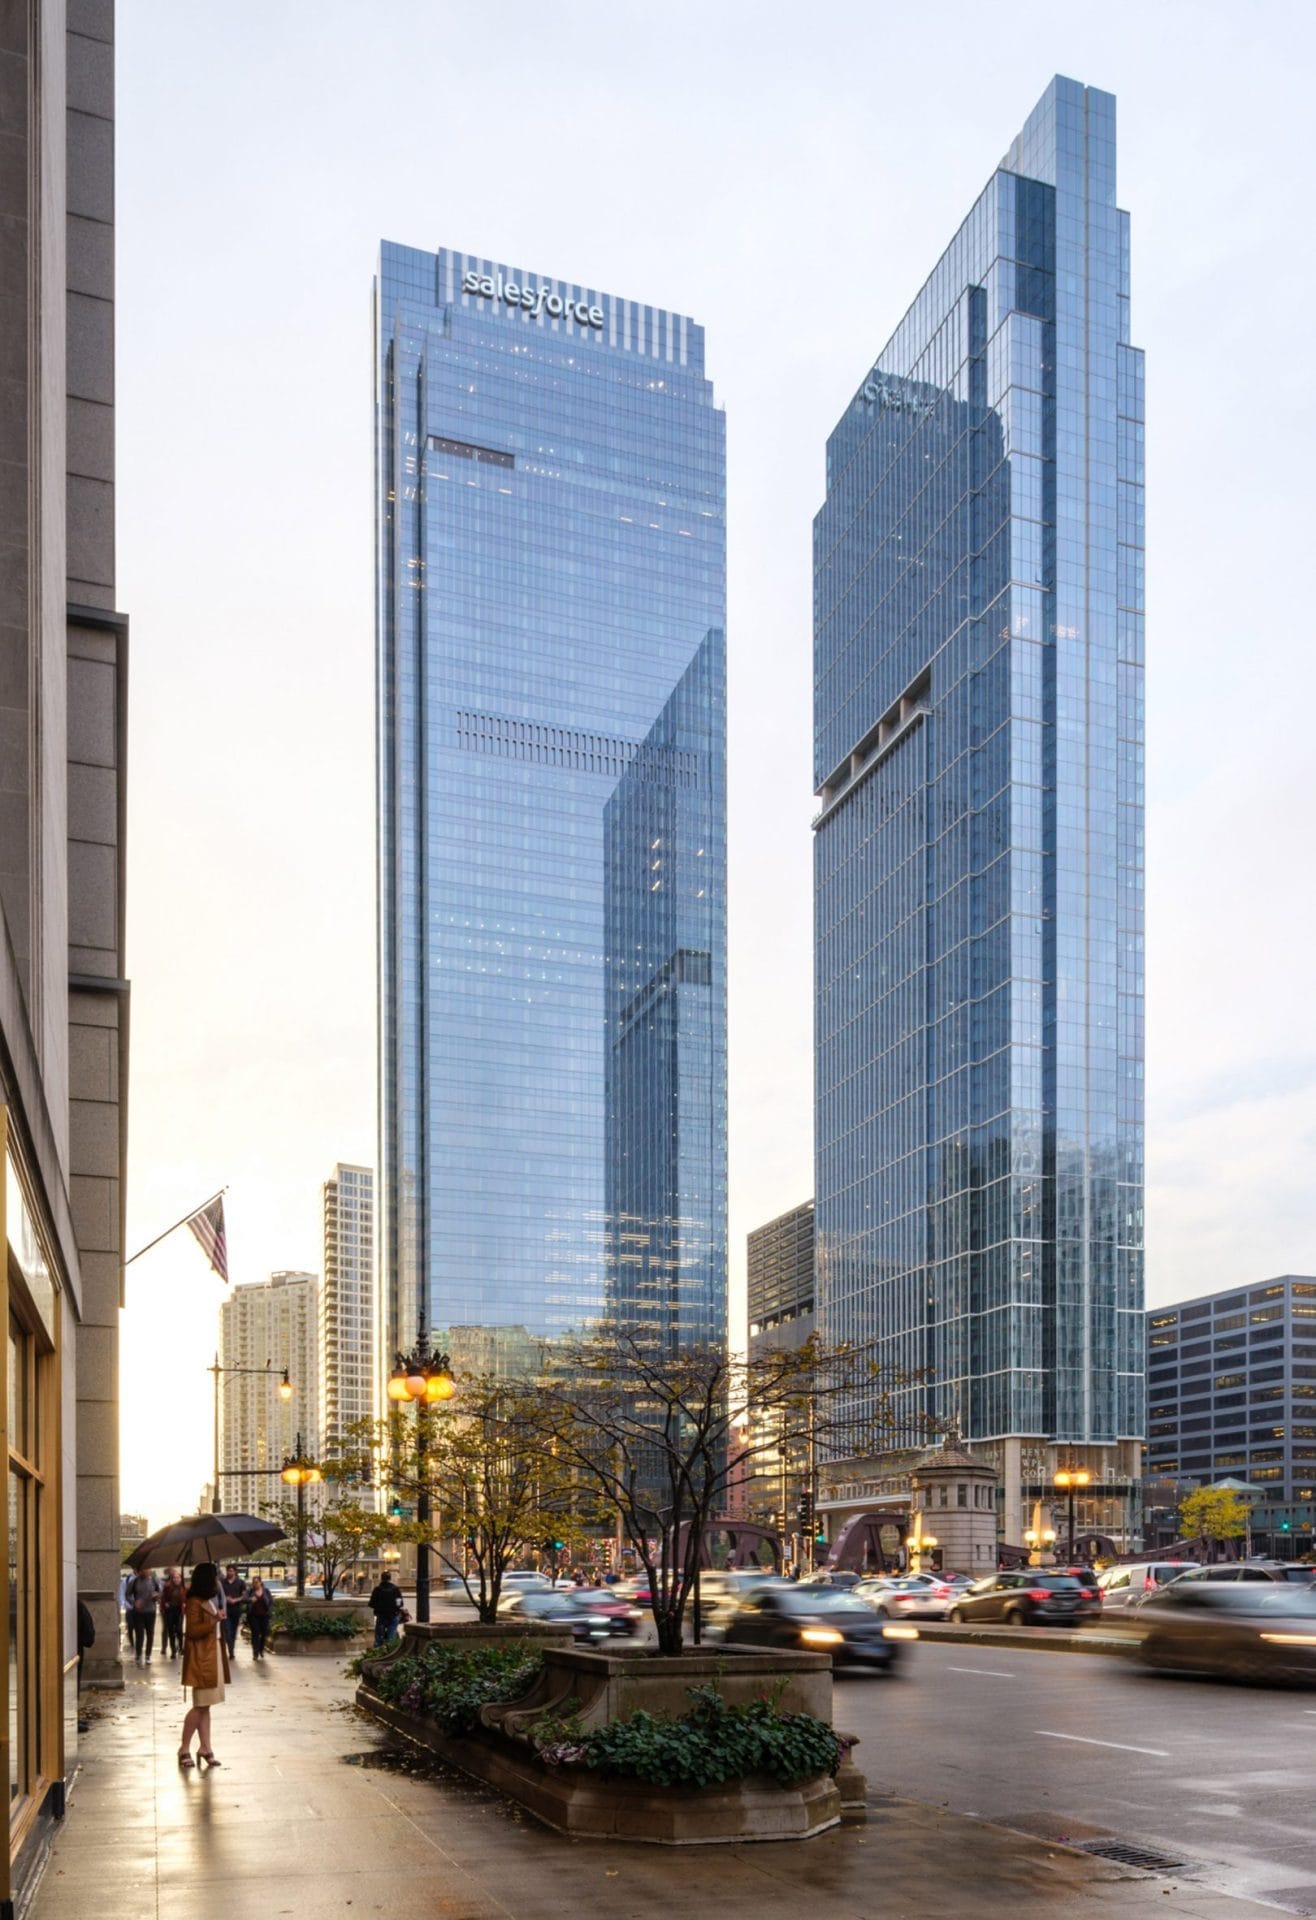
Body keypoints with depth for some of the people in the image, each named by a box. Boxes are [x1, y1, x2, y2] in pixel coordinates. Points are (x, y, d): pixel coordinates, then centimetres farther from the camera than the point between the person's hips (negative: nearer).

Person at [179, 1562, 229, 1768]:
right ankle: (184, 1749, 2)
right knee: (200, 1705, -6)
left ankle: (205, 1747, 12)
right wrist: (214, 1620, -30)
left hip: (212, 1658, 9)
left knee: (205, 1706, 10)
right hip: (201, 1660, -9)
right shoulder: (195, 1602, -15)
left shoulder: (210, 1600, 15)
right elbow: (192, 1630, -23)